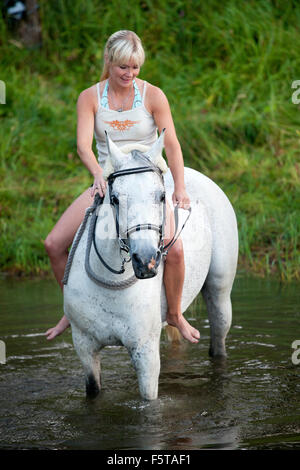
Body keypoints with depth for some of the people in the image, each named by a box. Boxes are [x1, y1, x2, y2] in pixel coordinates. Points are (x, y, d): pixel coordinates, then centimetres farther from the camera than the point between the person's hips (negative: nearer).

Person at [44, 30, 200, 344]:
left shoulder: (153, 96, -7)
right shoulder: (89, 98, -3)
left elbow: (171, 144, -9)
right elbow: (83, 145, -14)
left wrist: (180, 188, -20)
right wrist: (98, 174, -35)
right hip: (105, 185, 2)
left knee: (173, 248, -27)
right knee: (54, 244, -11)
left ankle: (175, 314, 0)